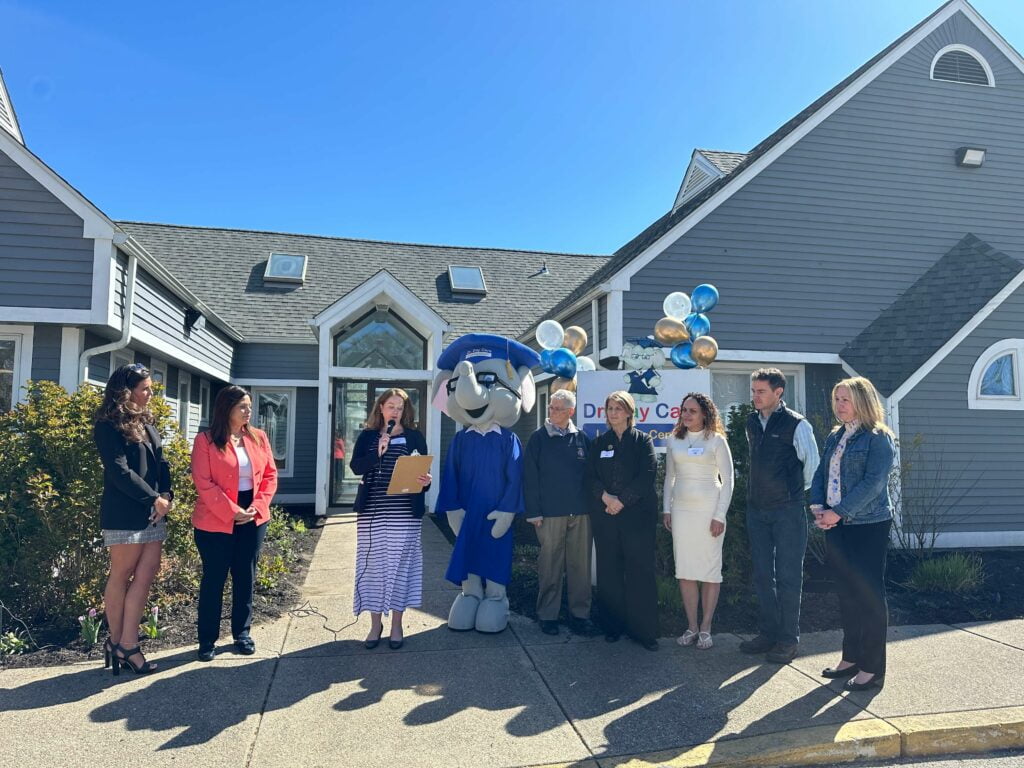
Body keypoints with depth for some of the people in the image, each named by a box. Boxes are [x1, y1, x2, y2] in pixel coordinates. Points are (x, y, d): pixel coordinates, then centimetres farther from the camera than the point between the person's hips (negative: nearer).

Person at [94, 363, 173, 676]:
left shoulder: (146, 424, 16)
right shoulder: (109, 426, -7)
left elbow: (161, 464, 13)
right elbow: (119, 471, -16)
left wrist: (166, 496, -3)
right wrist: (154, 498, -13)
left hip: (153, 513, 7)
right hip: (125, 514, -7)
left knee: (145, 575, 3)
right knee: (121, 577, 4)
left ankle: (127, 645, 8)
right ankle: (117, 641, 18)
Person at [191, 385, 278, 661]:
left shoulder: (258, 437, 5)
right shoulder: (206, 440, -8)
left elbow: (270, 475, 6)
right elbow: (203, 482, -13)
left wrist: (257, 507, -8)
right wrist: (232, 512, -17)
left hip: (253, 519, 4)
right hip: (215, 522, -4)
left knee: (245, 577, 12)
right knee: (214, 579, 5)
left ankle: (242, 632, 26)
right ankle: (207, 639, 17)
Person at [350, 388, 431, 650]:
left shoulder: (414, 437, 5)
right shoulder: (367, 436, 7)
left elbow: (424, 471, 4)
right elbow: (356, 466, -6)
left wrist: (425, 482, -18)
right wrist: (378, 451, -20)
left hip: (405, 512, -1)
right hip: (372, 511, 1)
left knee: (400, 564, 3)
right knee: (374, 564, 5)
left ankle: (396, 625, 15)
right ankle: (375, 623, 18)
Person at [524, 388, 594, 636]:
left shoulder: (581, 439, 8)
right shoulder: (539, 438, 1)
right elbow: (530, 477, -1)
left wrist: (593, 505, 5)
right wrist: (533, 511, -6)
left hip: (581, 513, 2)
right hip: (550, 513, -2)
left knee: (580, 565, 7)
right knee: (550, 565, 4)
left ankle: (579, 614, 19)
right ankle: (548, 615, 16)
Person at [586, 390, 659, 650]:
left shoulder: (642, 440, 5)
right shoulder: (599, 442, 13)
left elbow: (647, 475, -6)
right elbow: (590, 476, 7)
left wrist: (622, 500, -13)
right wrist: (606, 496, -11)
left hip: (638, 514, -3)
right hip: (604, 514, 3)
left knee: (641, 570, -3)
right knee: (609, 571, 6)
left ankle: (643, 630, 5)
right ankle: (613, 625, 16)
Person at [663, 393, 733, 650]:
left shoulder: (716, 440, -2)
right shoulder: (675, 440, 9)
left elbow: (728, 480, -3)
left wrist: (720, 516, -9)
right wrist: (667, 509, 9)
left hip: (708, 510, -3)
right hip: (681, 510, 4)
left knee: (710, 568, 2)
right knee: (684, 569, 4)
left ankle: (706, 627, 13)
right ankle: (691, 626, 14)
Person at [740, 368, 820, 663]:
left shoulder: (796, 424, -10)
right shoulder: (752, 423, 9)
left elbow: (812, 462, -3)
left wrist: (798, 489, 8)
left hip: (787, 509, -6)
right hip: (756, 508, 6)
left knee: (788, 575, 2)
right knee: (762, 574, 12)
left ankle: (788, 639, 13)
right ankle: (767, 633, 24)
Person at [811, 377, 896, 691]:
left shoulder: (878, 438, -9)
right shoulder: (834, 437, 12)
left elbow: (873, 482, -18)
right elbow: (821, 474, 13)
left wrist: (838, 512, -20)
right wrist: (818, 506, -4)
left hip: (868, 525, -7)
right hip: (836, 525, 7)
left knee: (869, 594, 0)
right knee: (846, 593, 13)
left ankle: (872, 668, 10)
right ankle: (851, 657, 25)